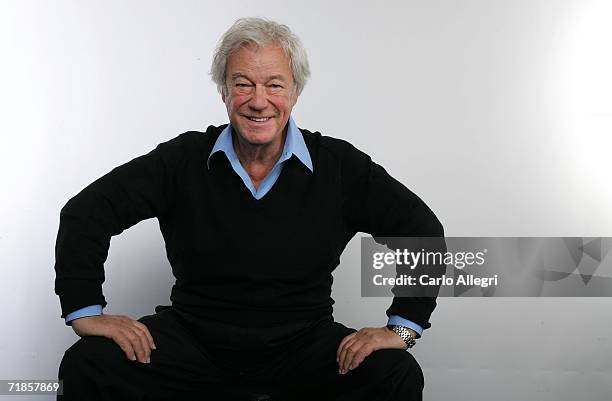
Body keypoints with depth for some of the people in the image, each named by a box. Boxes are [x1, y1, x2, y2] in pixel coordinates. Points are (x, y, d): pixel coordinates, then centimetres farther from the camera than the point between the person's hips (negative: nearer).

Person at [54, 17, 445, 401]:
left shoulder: (339, 165, -4)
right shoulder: (184, 160, -3)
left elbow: (422, 229, -1)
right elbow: (86, 212, -2)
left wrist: (402, 328, -10)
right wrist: (85, 311, -10)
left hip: (301, 343, 0)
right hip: (192, 337, 0)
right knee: (87, 367, -23)